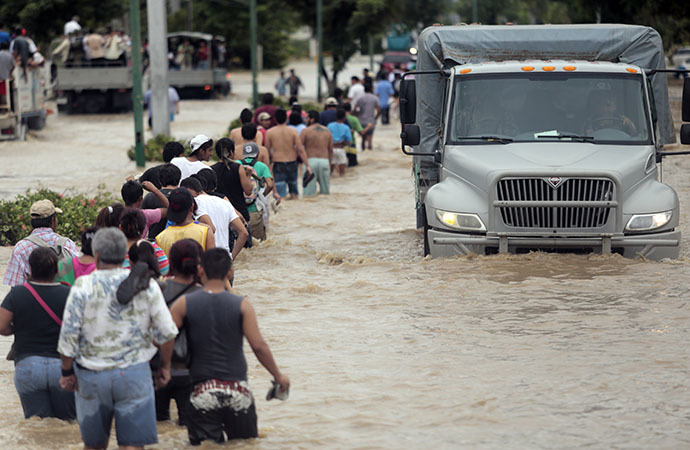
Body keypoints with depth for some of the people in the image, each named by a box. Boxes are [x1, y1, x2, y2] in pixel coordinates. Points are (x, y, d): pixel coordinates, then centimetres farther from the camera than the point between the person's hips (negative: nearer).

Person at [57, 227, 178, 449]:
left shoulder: (83, 287, -7)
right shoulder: (147, 286, -3)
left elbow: (69, 335, -7)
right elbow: (166, 332, -1)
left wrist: (67, 372, 6)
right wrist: (165, 367, 13)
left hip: (92, 375, 0)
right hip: (134, 373, 0)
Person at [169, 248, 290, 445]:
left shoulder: (185, 304, -2)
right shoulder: (241, 305, -2)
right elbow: (259, 346, -4)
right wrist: (278, 376, 8)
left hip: (203, 391, 0)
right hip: (238, 390, 1)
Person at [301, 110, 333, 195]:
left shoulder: (306, 131, -3)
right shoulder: (327, 131, 11)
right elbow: (331, 150, 13)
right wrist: (329, 165, 20)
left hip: (310, 160, -4)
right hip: (325, 160, 4)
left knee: (309, 193, -5)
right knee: (325, 191, 9)